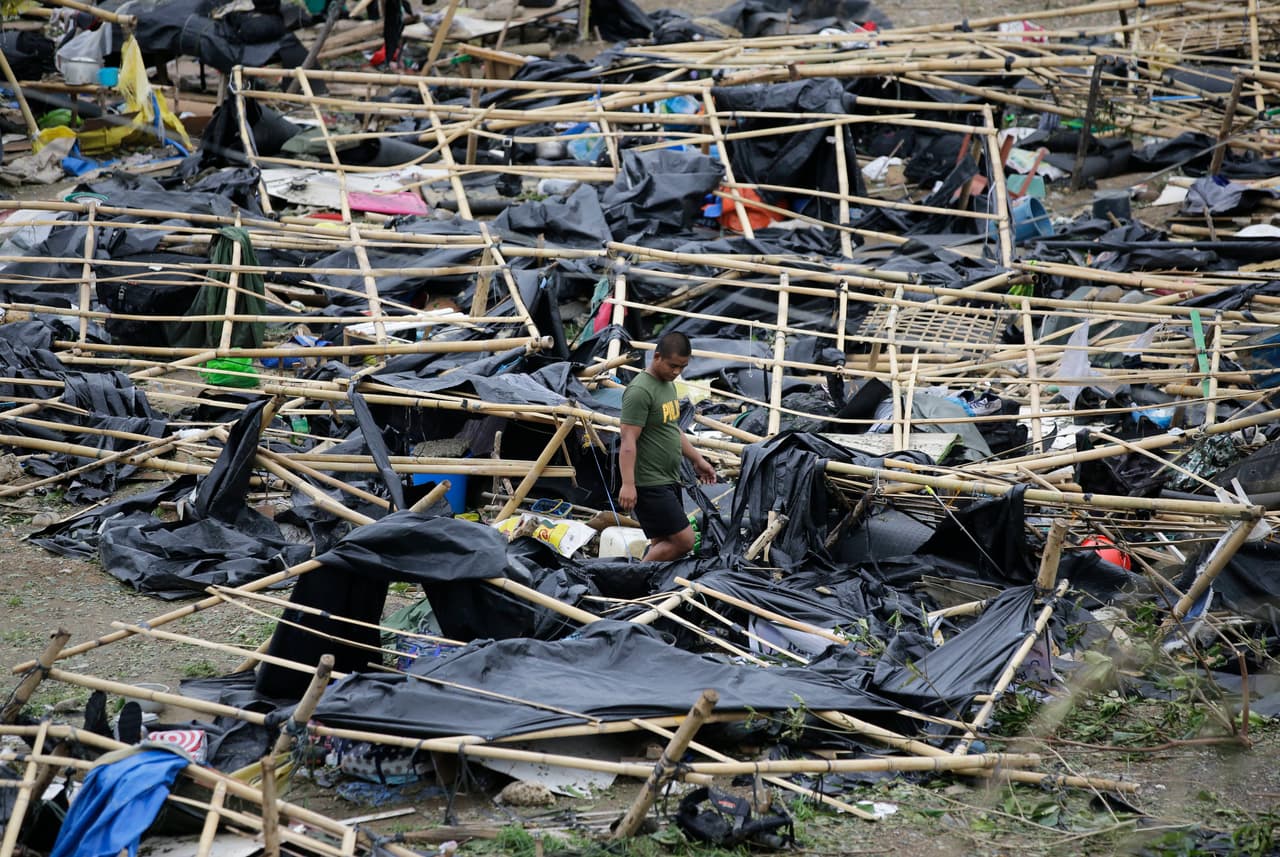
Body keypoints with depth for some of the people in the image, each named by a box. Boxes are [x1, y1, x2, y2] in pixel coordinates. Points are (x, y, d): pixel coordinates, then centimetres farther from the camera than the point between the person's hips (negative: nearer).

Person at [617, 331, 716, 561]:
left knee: (662, 544, 11)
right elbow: (628, 441, -22)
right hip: (649, 484, -10)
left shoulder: (668, 384, 14)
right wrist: (628, 484, -27)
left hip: (669, 480, 10)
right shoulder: (640, 391, -17)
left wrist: (697, 459, 29)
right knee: (683, 540, -12)